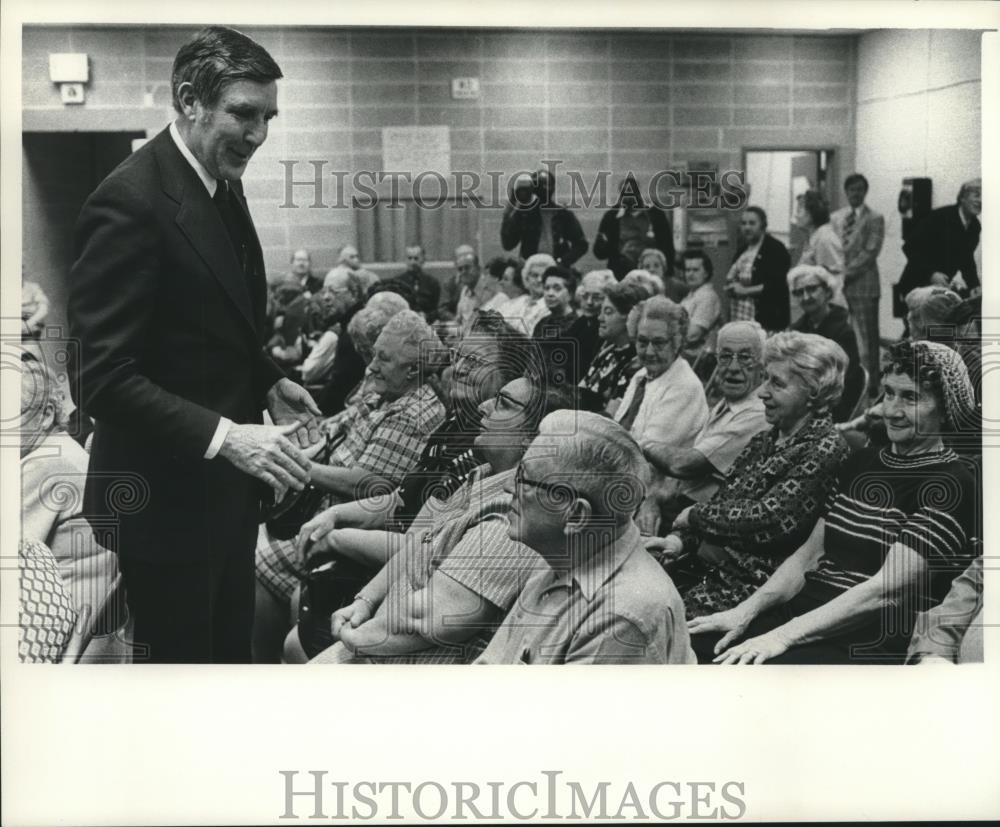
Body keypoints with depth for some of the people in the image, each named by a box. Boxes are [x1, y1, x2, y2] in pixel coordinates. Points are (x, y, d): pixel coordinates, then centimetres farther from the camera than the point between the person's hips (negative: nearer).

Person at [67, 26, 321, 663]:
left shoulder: (223, 185, 8)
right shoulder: (130, 203, -22)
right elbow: (105, 378, -24)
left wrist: (269, 382, 4)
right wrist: (223, 436, -30)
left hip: (226, 487, 9)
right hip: (167, 498, -9)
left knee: (231, 647, 20)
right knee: (182, 656, 8)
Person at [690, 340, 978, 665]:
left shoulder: (951, 485, -7)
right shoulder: (860, 462, 19)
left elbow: (887, 591, -17)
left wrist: (784, 635, -23)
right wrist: (745, 611, -2)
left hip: (872, 644, -6)